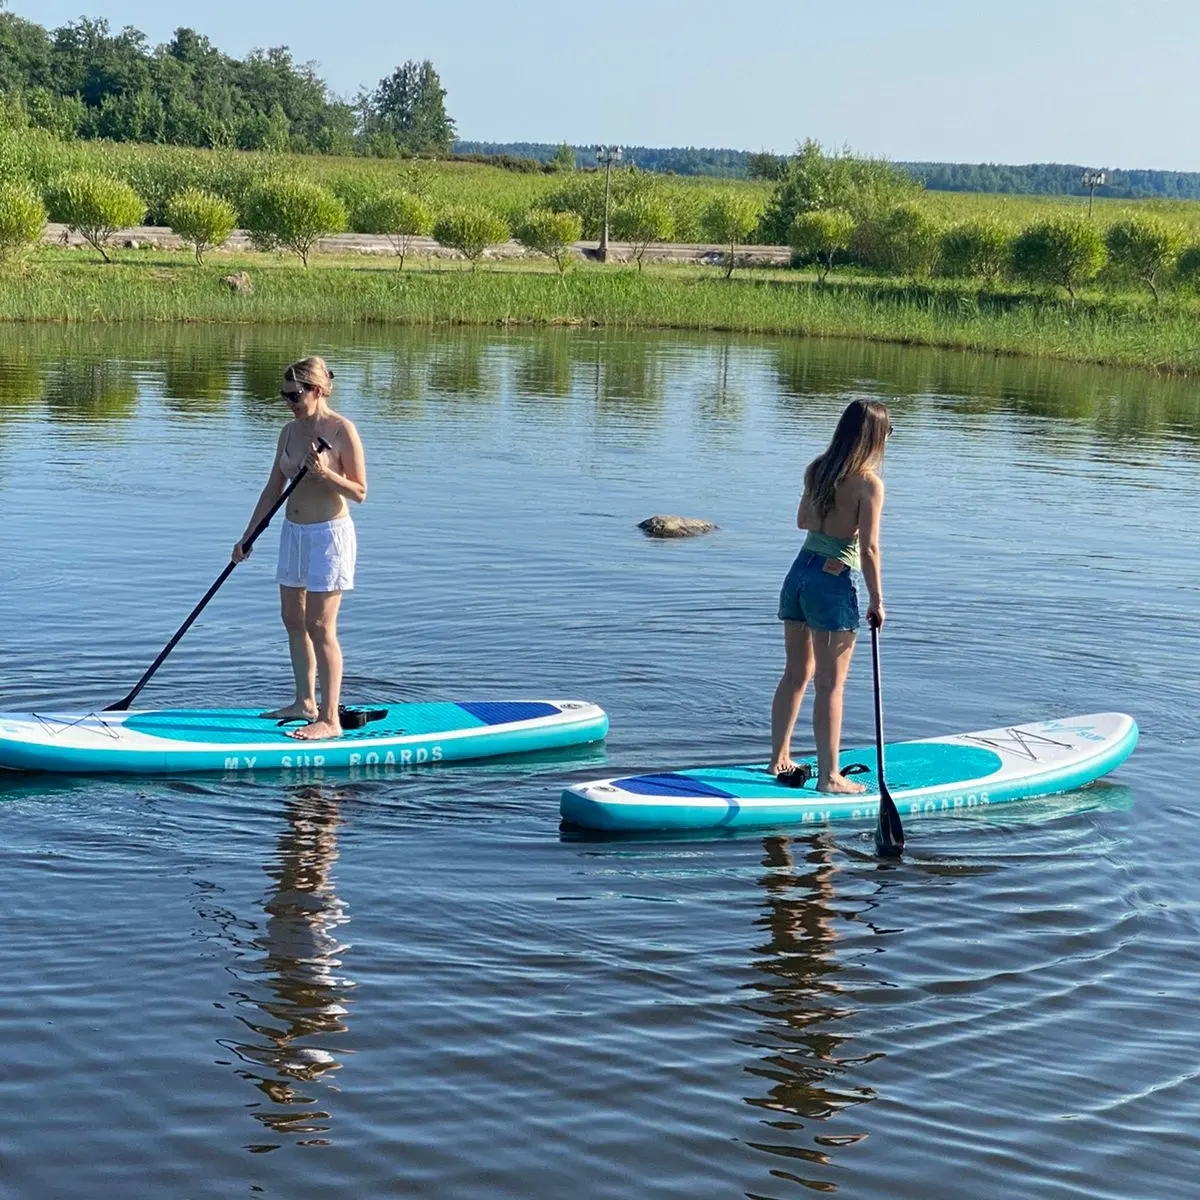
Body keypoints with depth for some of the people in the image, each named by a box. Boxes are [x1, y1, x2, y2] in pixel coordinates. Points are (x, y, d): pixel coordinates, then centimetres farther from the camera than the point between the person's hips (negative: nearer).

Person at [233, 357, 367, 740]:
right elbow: (273, 489, 13)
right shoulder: (290, 431, 8)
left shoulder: (342, 431, -12)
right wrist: (247, 537, 11)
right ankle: (305, 703, 28)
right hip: (294, 531, 8)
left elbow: (360, 492, -12)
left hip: (329, 533, -8)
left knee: (320, 627, -9)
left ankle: (330, 720, -4)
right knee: (293, 619, 14)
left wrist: (323, 472, -27)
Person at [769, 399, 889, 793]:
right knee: (830, 685, 0)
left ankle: (779, 760, 27)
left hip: (799, 572, 7)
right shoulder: (869, 483, -13)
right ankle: (829, 775, 5)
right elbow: (868, 548, -14)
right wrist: (876, 599, -7)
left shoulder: (817, 469, 6)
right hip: (833, 582, -7)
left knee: (796, 674, 18)